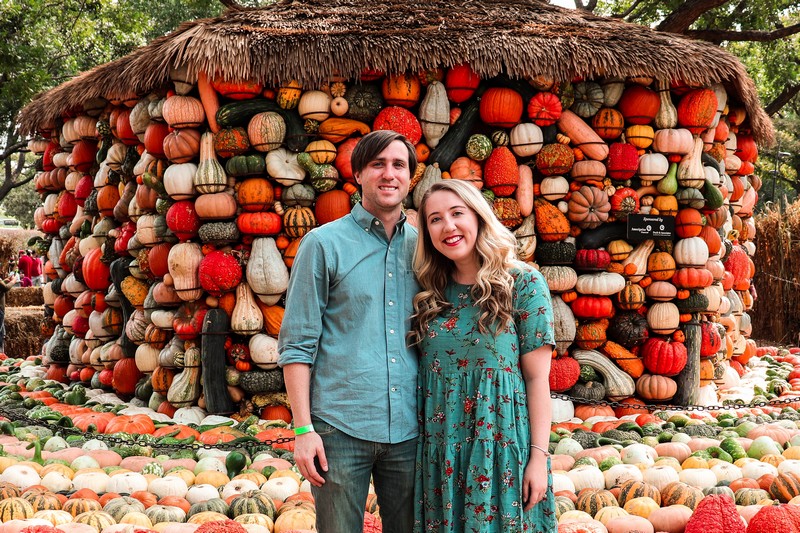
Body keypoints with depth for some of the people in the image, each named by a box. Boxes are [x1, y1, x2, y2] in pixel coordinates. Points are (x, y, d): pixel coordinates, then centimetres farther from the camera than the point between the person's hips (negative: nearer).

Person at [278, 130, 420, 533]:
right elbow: (297, 344, -3)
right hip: (340, 426, -3)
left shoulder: (422, 246, 10)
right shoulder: (324, 243, 0)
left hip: (408, 427, 3)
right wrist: (303, 428, -10)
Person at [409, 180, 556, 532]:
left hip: (501, 441, -4)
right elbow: (420, 372, 11)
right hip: (439, 447, 4)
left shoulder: (523, 284, -4)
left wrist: (539, 456, -10)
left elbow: (537, 378, -6)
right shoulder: (430, 294, 7)